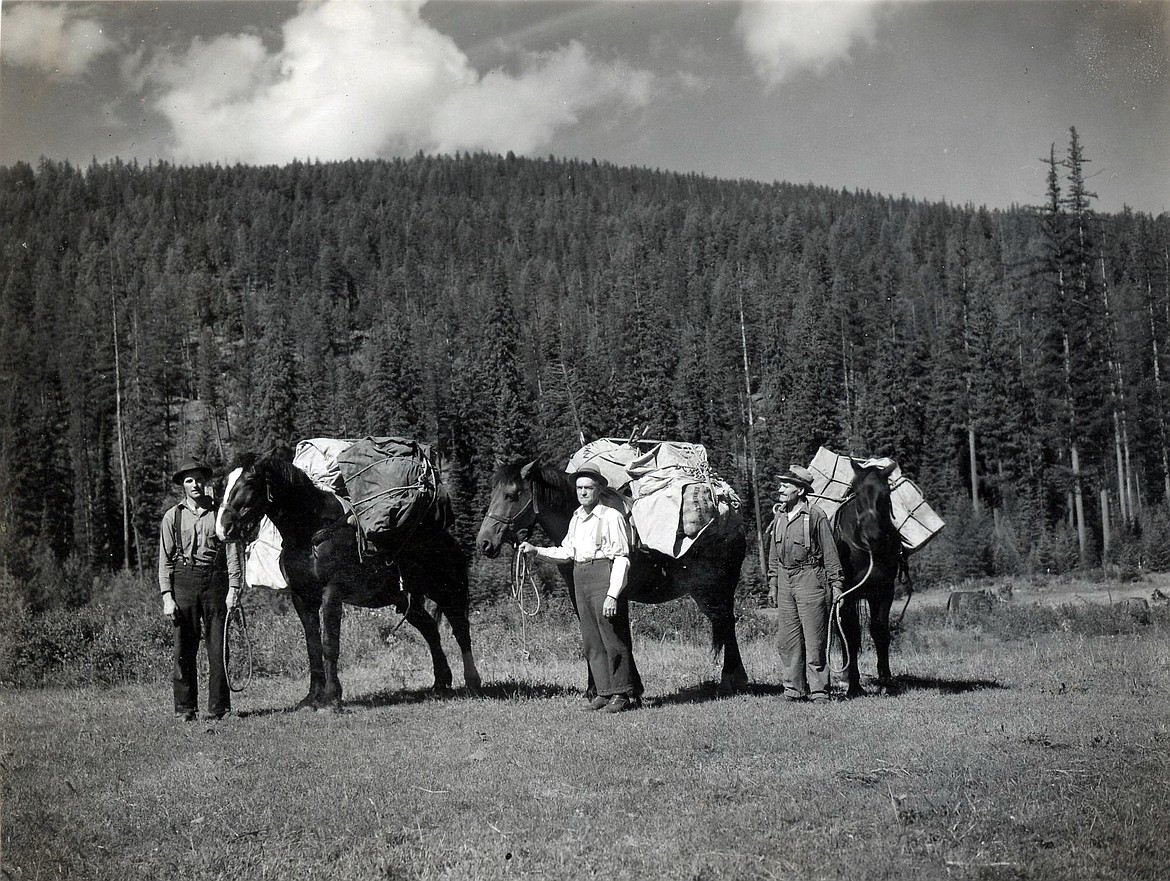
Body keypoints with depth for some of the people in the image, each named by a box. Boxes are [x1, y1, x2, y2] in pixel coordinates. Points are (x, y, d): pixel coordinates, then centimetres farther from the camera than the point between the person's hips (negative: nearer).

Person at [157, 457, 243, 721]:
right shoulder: (172, 516, 7)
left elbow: (232, 553, 3)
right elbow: (165, 560, 6)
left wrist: (234, 588, -6)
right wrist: (167, 597, -3)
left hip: (215, 581, 0)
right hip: (183, 581, 0)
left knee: (218, 647, -1)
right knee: (184, 648, 1)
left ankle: (219, 707, 7)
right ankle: (185, 708, 8)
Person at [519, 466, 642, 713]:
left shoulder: (612, 517, -9)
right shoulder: (576, 519, 14)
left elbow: (621, 558, -13)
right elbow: (566, 552, 21)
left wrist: (612, 595, -19)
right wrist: (536, 551, 9)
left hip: (604, 575, -8)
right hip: (580, 578, 8)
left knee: (613, 637, -4)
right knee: (591, 641, 9)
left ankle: (623, 694, 2)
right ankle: (605, 692, 16)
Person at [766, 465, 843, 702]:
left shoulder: (815, 516, -9)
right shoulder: (778, 516, 9)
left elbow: (830, 553, -6)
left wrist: (835, 584, -6)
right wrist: (772, 583, 15)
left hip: (810, 578, -6)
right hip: (785, 579, 6)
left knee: (814, 638, -2)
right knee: (787, 639, 7)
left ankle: (818, 690, 4)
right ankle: (793, 689, 15)